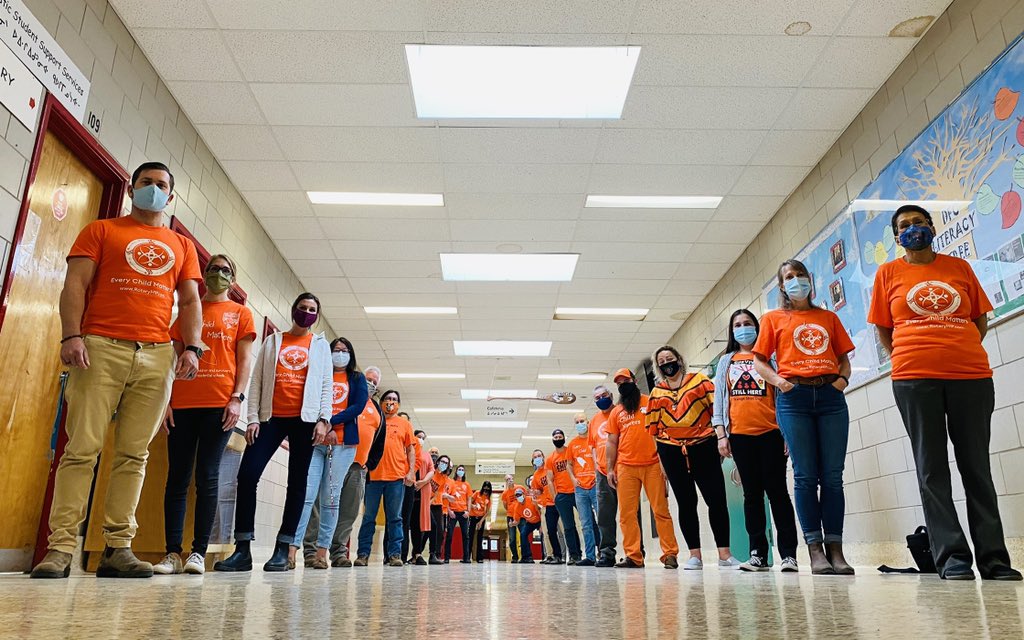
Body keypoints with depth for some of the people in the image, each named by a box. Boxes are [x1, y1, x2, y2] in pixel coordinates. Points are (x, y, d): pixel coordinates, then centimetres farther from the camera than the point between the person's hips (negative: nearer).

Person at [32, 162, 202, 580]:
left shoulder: (182, 247, 21)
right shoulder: (100, 231, 15)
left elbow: (190, 302, 15)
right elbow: (75, 284, 4)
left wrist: (192, 348, -1)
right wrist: (72, 336, -11)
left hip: (157, 357, 2)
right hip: (101, 348, -2)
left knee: (134, 454, 0)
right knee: (82, 448, -7)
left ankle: (118, 548, 3)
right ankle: (60, 548, -3)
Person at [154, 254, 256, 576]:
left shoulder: (241, 313, 13)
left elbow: (245, 359, 5)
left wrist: (237, 398, -8)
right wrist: (165, 399, 3)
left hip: (219, 404, -3)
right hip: (182, 403, 3)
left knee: (207, 477, -3)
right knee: (177, 477, 0)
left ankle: (199, 552, -1)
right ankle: (173, 552, 4)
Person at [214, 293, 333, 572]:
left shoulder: (320, 344, 13)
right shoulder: (272, 341, 15)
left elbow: (326, 385, 7)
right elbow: (257, 380, 9)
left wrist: (324, 420, -5)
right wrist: (253, 418, -1)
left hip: (305, 419, -1)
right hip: (271, 418, 1)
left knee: (297, 483, 0)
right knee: (247, 475, -10)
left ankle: (283, 550, 5)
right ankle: (242, 550, -5)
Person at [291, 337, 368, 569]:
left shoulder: (357, 379, 14)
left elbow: (358, 407, 0)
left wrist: (330, 422, -10)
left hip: (343, 444, 0)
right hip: (315, 440, 1)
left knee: (330, 499, 0)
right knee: (306, 494, -11)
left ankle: (322, 552, 2)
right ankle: (292, 549, -15)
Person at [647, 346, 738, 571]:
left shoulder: (699, 381, 4)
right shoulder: (657, 393, 10)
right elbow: (655, 429, 14)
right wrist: (662, 458, 10)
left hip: (703, 446, -2)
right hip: (672, 451, 2)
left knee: (717, 499, -5)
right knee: (686, 503, 5)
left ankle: (724, 553, 3)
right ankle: (695, 555, 10)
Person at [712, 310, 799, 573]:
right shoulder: (726, 362, 15)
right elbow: (720, 399, 10)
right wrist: (721, 434, 1)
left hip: (770, 432, -2)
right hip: (740, 435, 2)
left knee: (777, 491, -3)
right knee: (752, 494, 5)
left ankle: (789, 553, 0)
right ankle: (758, 553, 9)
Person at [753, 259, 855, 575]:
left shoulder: (828, 317, 19)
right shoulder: (773, 318, 13)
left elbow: (844, 357, 20)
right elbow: (759, 361, 10)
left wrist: (843, 378, 0)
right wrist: (778, 380, -8)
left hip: (830, 396, 2)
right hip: (794, 397, -2)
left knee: (832, 476, -1)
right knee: (805, 476, -3)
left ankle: (835, 549, 2)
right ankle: (815, 549, 0)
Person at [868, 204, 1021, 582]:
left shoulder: (960, 268, 13)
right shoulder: (888, 273, 9)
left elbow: (980, 319, 16)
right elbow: (884, 330, 11)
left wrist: (958, 352, 5)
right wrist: (909, 358, 4)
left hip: (971, 375, 2)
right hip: (915, 380, -1)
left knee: (977, 465, 4)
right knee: (931, 468, -1)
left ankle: (993, 557, 9)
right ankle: (952, 556, 3)